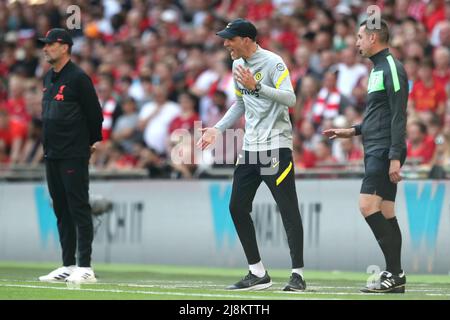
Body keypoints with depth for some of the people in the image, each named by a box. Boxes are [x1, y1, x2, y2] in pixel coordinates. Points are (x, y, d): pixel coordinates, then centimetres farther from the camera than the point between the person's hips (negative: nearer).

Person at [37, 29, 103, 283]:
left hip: (74, 156, -9)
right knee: (62, 211, 11)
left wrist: (93, 142, 2)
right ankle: (68, 265, 16)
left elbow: (94, 113, -7)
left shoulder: (78, 78, -10)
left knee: (79, 209, -8)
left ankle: (85, 267, -8)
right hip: (52, 155, 9)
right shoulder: (48, 78, 15)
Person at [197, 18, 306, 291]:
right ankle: (258, 274, 13)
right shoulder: (238, 64, 13)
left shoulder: (273, 62, -12)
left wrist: (257, 86, -32)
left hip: (276, 146, -8)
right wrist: (217, 129, 17)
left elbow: (290, 98, -23)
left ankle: (298, 274, -2)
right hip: (250, 146, 8)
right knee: (237, 208, 5)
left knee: (288, 210, -7)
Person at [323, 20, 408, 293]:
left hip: (385, 151, -10)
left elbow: (398, 115, -17)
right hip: (375, 151, 10)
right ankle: (395, 276, 7)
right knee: (385, 213, 7)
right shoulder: (378, 68, 19)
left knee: (368, 205, -16)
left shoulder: (392, 68, -11)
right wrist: (352, 131, 24)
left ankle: (395, 273, -15)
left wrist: (395, 156, -22)